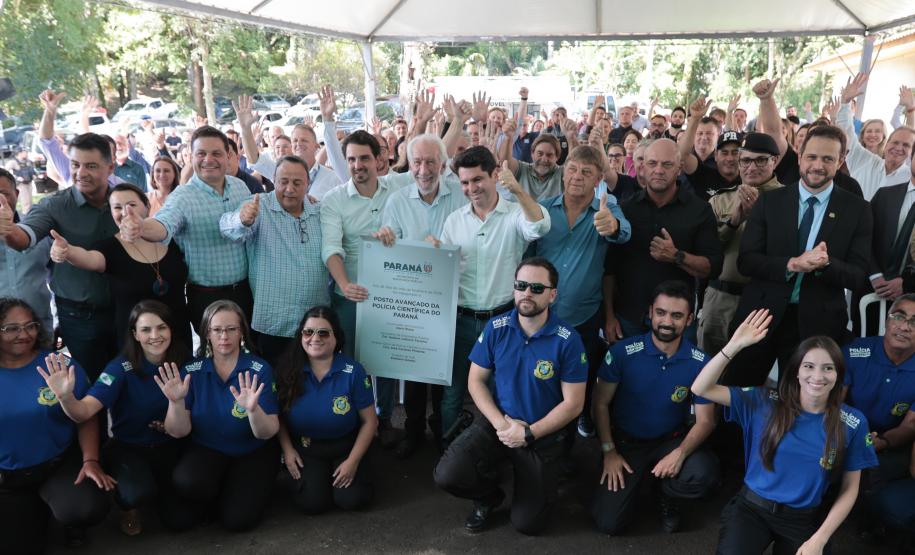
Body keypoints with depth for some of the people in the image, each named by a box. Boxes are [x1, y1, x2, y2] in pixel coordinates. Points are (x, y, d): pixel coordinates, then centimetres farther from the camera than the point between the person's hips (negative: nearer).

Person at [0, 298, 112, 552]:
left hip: (61, 464, -2)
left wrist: (90, 461, -18)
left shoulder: (61, 366, -9)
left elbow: (86, 419, -5)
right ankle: (38, 509, 34)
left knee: (88, 510, -27)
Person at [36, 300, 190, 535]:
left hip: (169, 446, 3)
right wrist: (66, 397, -51)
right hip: (128, 447, -2)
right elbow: (84, 411, -30)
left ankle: (159, 488, 23)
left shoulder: (184, 362, -8)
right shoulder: (122, 368, -16)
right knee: (138, 492, -33)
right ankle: (128, 505, 6)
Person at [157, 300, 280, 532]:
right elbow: (178, 432, -8)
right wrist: (176, 402, -28)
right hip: (206, 449, 1)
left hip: (253, 453, -1)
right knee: (186, 482, -31)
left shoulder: (260, 370, -13)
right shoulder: (191, 371, -6)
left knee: (238, 519, -22)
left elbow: (267, 433, -16)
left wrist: (253, 410, -37)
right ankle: (201, 502, 5)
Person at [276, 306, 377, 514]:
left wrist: (353, 461, -11)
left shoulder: (353, 371, -13)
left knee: (352, 499, -20)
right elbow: (278, 415, 4)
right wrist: (287, 450, -6)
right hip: (305, 449, 1)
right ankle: (310, 475, 16)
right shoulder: (288, 369, -8)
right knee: (312, 503, -19)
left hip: (345, 447, -1)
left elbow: (369, 421, -7)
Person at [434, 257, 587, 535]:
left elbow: (573, 404, -11)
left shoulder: (568, 340, -16)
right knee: (447, 475, -21)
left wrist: (529, 433, -17)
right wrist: (501, 423, -14)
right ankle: (489, 496, 14)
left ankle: (540, 484, 33)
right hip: (496, 423, 2)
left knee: (527, 523, -3)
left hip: (543, 435, -2)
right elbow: (476, 381, 0)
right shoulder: (496, 328, -6)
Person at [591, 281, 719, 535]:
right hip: (625, 440, -1)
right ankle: (635, 481, 22)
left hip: (671, 440, 1)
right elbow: (600, 403, -6)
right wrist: (609, 452, -11)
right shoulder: (623, 352, -15)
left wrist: (680, 453, -26)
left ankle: (667, 495, 6)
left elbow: (705, 420, -8)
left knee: (704, 474, -31)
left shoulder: (700, 363, -12)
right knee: (609, 523, -13)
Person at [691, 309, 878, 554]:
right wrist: (734, 346, -23)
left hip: (803, 519, 2)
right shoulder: (764, 403, -7)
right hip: (751, 507, -2)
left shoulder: (853, 423, -4)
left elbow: (849, 489, 2)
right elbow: (701, 389, -14)